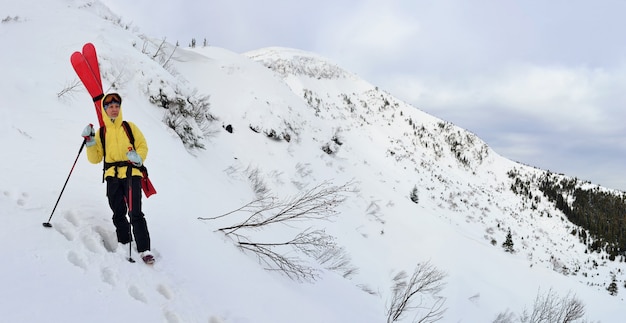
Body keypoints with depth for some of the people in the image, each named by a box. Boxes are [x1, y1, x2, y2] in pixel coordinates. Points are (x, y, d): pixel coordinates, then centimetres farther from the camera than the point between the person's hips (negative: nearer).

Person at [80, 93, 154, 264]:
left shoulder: (129, 127, 10)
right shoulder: (101, 132, 14)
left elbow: (143, 145, 7)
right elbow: (95, 158, 11)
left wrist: (138, 158, -13)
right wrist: (90, 142, -3)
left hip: (132, 174, -3)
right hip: (112, 177, 3)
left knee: (135, 213, -12)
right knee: (118, 214, 5)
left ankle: (144, 249, -12)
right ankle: (124, 245, 18)